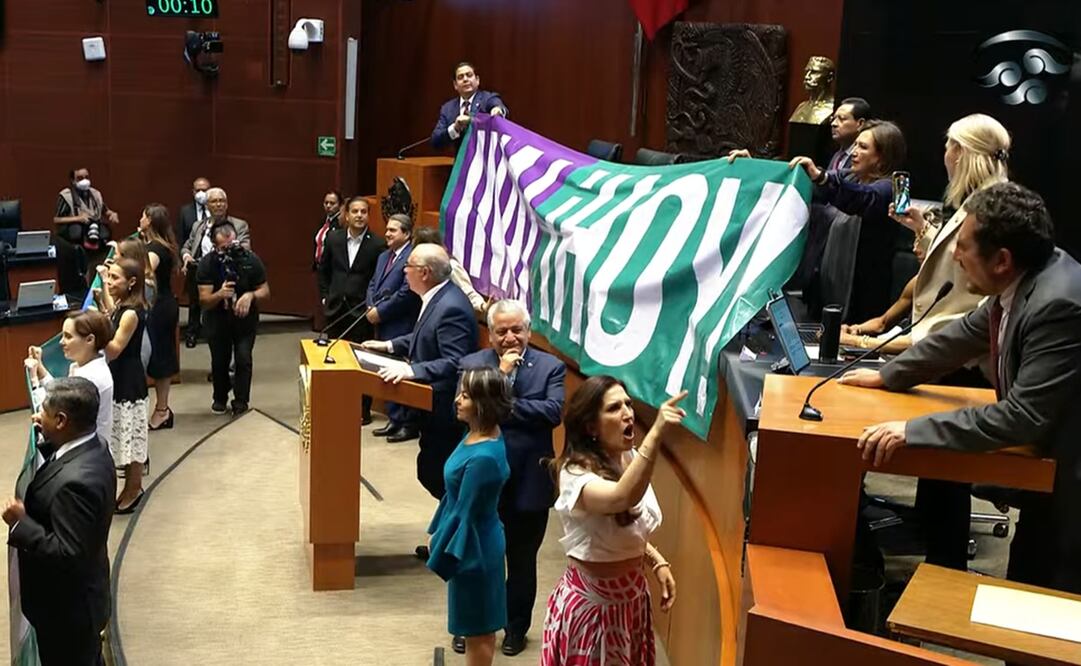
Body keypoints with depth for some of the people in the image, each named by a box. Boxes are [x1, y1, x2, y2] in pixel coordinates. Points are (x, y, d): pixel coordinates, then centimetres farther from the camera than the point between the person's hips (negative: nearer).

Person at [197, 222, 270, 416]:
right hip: (217, 318, 1)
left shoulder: (251, 259, -17)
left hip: (245, 317, 0)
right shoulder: (207, 264, -18)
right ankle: (220, 398, 32)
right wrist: (220, 294, -41)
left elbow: (265, 292, -8)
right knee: (219, 360, 9)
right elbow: (204, 300, -20)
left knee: (243, 359, -9)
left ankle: (241, 402, 5)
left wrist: (251, 295, -30)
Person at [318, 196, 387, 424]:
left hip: (362, 311, -4)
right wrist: (324, 296, 9)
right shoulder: (333, 238, 5)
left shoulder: (377, 244, -7)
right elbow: (323, 270, 15)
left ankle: (363, 410, 13)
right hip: (336, 308, 4)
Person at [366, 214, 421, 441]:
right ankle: (394, 420, 24)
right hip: (382, 325, 9)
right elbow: (373, 284, 20)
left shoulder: (412, 256, -13)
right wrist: (371, 307, 0)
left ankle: (408, 424, 6)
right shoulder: (383, 256, 18)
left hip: (401, 328, -9)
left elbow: (407, 292, -20)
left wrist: (380, 312, -14)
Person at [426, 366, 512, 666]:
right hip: (472, 543, 9)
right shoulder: (477, 435, -2)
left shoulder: (483, 458, -30)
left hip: (473, 548, -9)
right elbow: (455, 496, 9)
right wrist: (437, 533, 16)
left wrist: (438, 556, -13)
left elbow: (465, 514, -23)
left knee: (478, 629, 11)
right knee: (478, 627, 23)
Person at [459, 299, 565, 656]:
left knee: (522, 560, 15)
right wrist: (501, 375, -20)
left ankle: (516, 627, 33)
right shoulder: (473, 364, -2)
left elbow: (554, 412, -19)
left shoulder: (550, 366, -4)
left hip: (529, 482, -1)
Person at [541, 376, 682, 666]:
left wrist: (658, 563, 1)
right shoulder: (576, 473, -25)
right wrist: (656, 434, -55)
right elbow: (621, 499, -47)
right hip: (591, 602, -7)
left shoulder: (632, 460, 0)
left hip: (633, 597, 7)